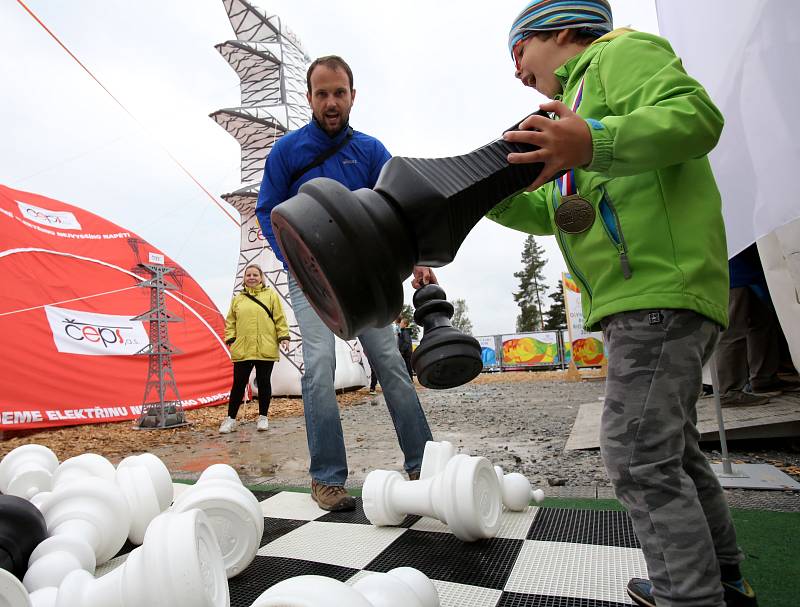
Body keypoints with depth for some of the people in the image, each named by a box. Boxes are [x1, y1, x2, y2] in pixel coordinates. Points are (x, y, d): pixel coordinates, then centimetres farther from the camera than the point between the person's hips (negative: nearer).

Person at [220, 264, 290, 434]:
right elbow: (230, 321, 15)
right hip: (242, 350, 2)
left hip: (265, 349, -1)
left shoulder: (271, 295, 6)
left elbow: (280, 318, 2)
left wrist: (283, 337, -5)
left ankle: (263, 417, 19)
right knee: (239, 383, 5)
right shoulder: (237, 298, 12)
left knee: (263, 382, 7)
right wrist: (230, 339, 3)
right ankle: (230, 419, 17)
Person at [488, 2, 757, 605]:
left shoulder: (621, 51, 4)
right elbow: (549, 213, 24)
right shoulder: (578, 97, 31)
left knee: (639, 457, -12)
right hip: (641, 299, 11)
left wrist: (593, 143, -31)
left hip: (661, 290, -11)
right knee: (672, 447, 17)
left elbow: (696, 115, -16)